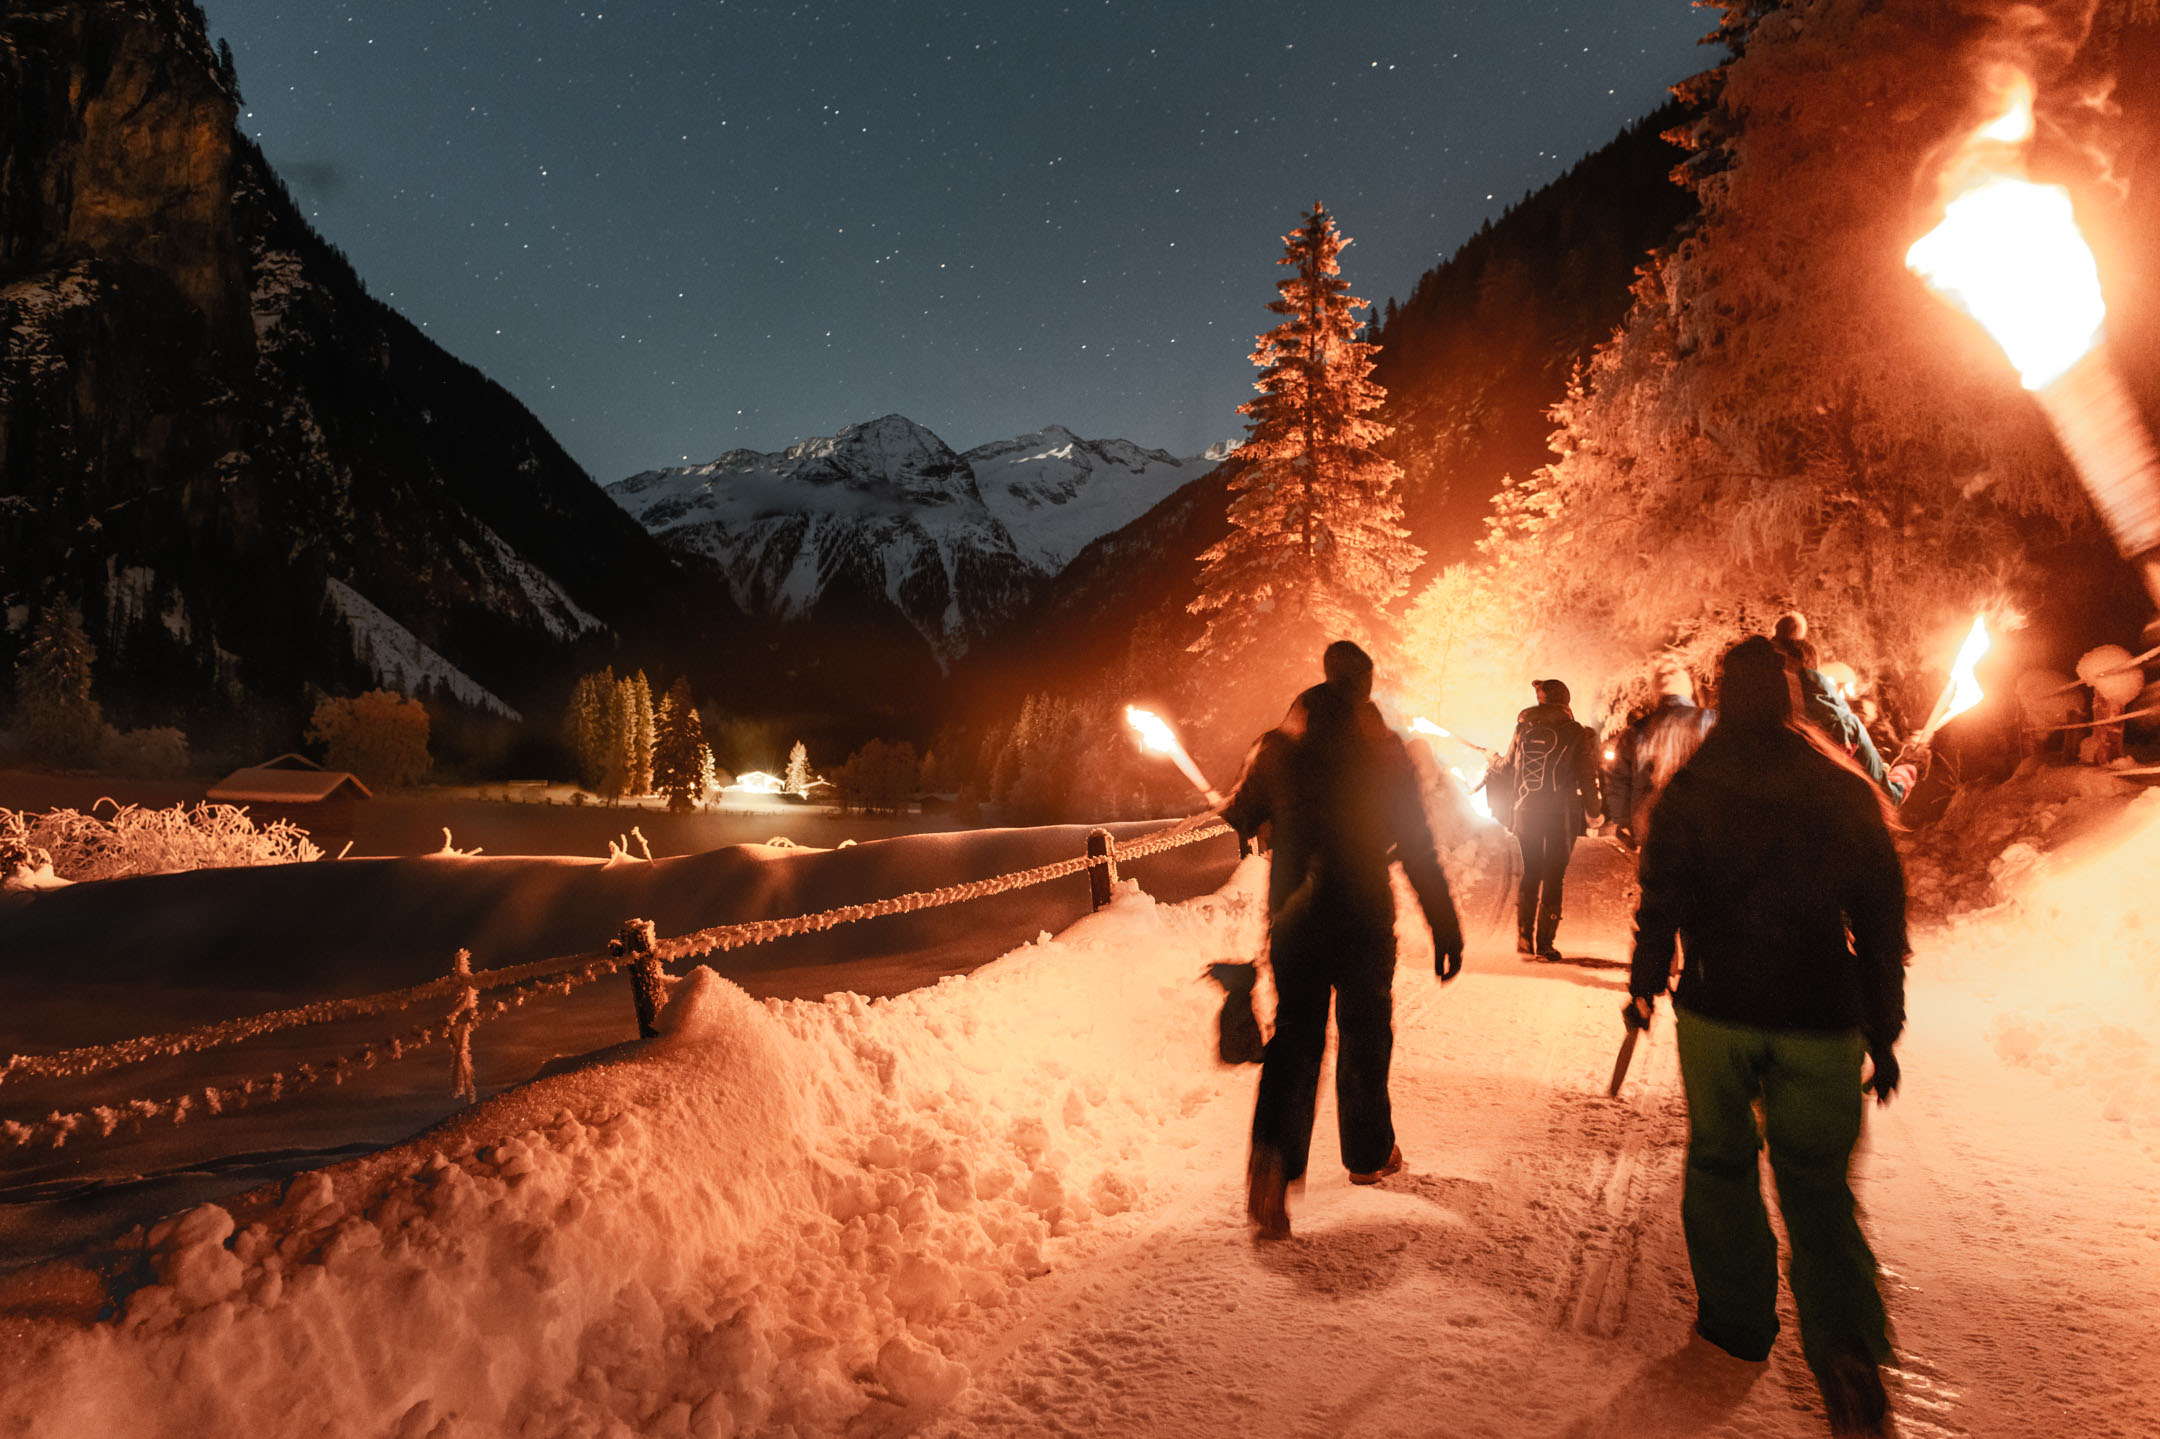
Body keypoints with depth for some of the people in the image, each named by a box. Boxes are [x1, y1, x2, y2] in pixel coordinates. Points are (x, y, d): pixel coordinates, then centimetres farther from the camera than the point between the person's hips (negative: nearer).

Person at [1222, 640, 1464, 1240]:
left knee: (1295, 1033, 6)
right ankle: (1369, 1153, 31)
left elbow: (1238, 820, 9)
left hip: (1295, 916, 1)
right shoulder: (1385, 751, -6)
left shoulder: (1279, 747, -1)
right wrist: (1445, 927, -2)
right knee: (1364, 1033, 16)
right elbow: (1418, 851, -7)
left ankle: (1273, 1154, -16)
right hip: (1364, 919, -1)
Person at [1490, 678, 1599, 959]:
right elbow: (1588, 777, -2)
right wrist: (1592, 814, 7)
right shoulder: (1575, 733, -1)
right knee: (1553, 876, 2)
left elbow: (1504, 771, 12)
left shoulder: (1523, 728, 6)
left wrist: (1501, 809, 24)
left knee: (1529, 873, 15)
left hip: (1525, 813, 3)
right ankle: (1544, 943, -1)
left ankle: (1524, 939, 14)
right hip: (1561, 813, -3)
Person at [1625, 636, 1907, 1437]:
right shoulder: (1847, 792, 2)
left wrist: (1644, 985, 12)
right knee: (1818, 1187, 7)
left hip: (1717, 1011, -1)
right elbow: (1882, 921, 4)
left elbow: (1660, 902, -2)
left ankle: (1737, 1317, 25)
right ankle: (1847, 1347, -8)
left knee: (1722, 1161, 16)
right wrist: (1883, 1032, 11)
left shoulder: (1690, 791, -3)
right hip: (1822, 1023, 1)